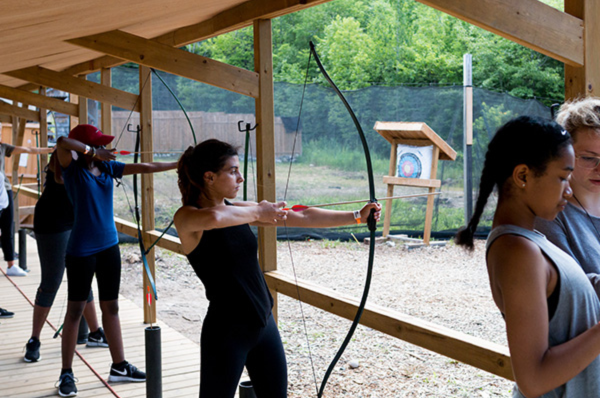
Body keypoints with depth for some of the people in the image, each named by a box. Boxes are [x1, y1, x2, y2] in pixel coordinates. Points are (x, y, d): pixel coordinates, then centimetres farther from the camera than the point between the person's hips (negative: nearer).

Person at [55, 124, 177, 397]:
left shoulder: (108, 167, 6)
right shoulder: (73, 169, -9)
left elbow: (146, 167, 6)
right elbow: (62, 142, -29)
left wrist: (181, 164, 1)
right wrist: (93, 152, -21)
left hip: (109, 246, 6)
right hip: (81, 249, -6)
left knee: (111, 306, 13)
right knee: (75, 309, 2)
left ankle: (119, 367, 23)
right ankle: (66, 374, 13)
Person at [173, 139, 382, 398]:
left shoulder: (239, 211, 6)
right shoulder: (186, 217, -13)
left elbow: (304, 217, 7)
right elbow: (213, 217, -39)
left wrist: (357, 216, 3)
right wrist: (258, 213, -22)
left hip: (264, 323, 7)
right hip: (226, 331, -7)